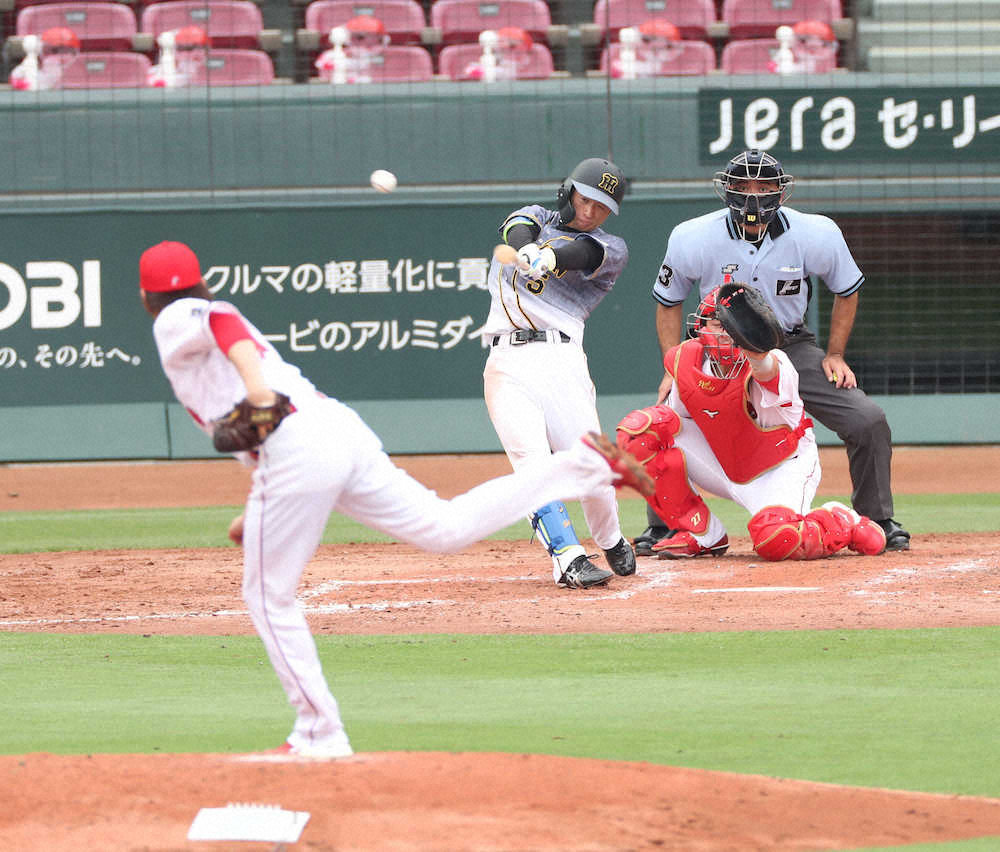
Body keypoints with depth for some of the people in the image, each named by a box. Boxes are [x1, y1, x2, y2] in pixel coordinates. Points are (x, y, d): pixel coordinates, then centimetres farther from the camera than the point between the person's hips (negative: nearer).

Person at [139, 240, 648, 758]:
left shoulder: (176, 322, 8)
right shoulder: (229, 324, 35)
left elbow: (220, 320, -17)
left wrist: (254, 386, -36)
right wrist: (255, 512, 37)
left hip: (295, 451, -8)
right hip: (343, 428, 8)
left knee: (268, 594, 3)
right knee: (446, 528, 6)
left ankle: (320, 734, 2)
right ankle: (584, 464, 0)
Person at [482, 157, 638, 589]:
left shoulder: (611, 249, 16)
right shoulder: (539, 218, 23)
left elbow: (582, 253, -8)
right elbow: (518, 226, -3)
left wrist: (550, 258, -33)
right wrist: (526, 248, -29)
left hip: (561, 359, -1)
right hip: (506, 365, 1)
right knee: (531, 461, -16)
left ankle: (611, 543, 17)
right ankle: (568, 558, -22)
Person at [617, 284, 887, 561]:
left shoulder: (773, 367, -33)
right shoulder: (684, 359, -14)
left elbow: (765, 368, -62)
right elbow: (679, 415, 5)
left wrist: (757, 353, -83)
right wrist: (664, 420, -16)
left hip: (782, 468, -6)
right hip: (724, 470, 6)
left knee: (776, 540, -36)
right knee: (637, 431, -14)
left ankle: (844, 523, 2)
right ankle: (701, 535, 0)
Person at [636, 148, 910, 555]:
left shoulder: (815, 235, -17)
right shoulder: (692, 239, -18)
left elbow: (847, 290, 2)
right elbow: (668, 301, 0)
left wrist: (834, 355, -3)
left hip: (792, 348, 0)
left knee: (868, 422, -14)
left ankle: (878, 522, 8)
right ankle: (662, 527, 4)